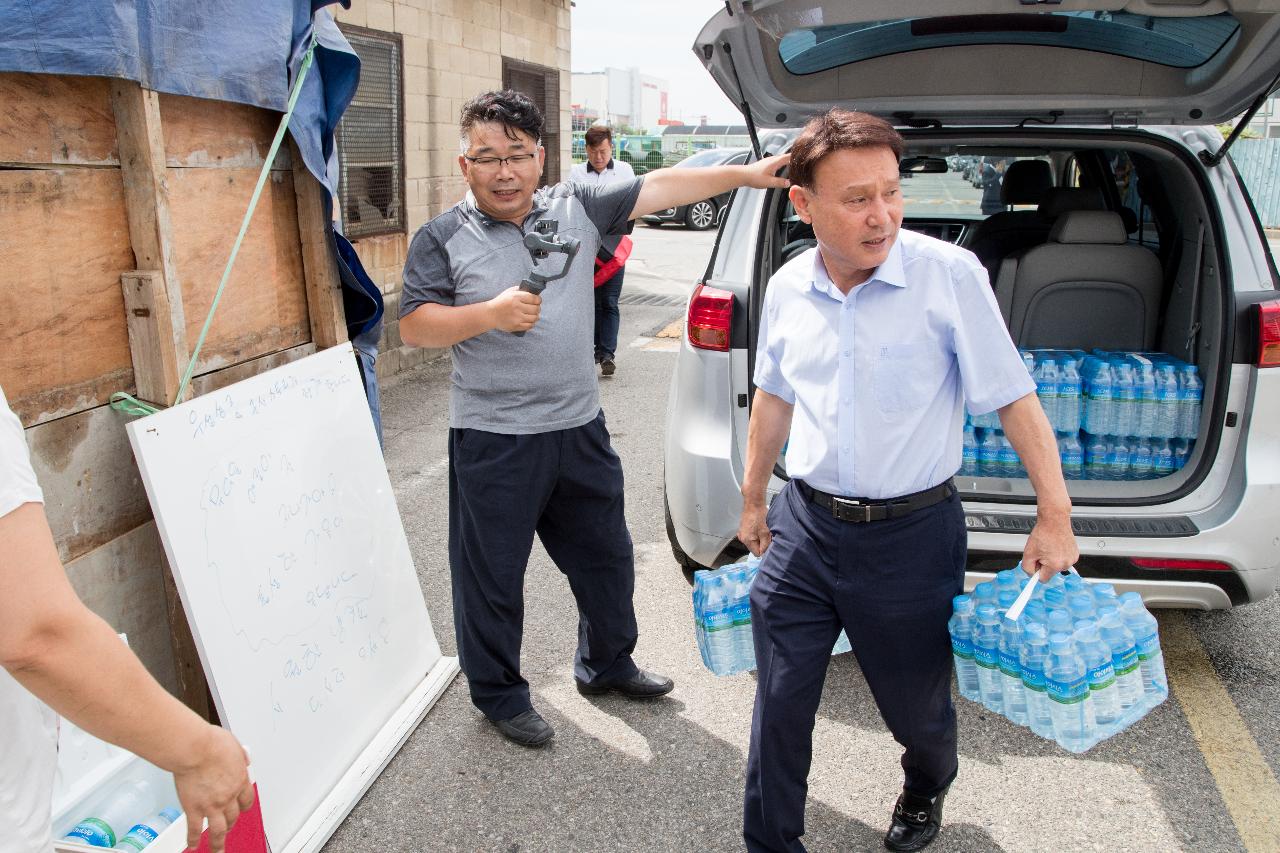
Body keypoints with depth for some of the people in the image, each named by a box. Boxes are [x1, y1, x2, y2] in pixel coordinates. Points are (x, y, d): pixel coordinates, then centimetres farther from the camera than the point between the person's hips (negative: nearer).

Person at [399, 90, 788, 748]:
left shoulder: (577, 208, 5)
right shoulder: (442, 239, -4)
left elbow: (658, 187, 5)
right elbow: (413, 325, -8)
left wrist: (745, 174, 3)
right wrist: (490, 314, -22)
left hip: (579, 428, 4)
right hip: (493, 441, -4)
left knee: (605, 556, 19)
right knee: (492, 575, 8)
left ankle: (606, 664, 42)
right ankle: (498, 694, 30)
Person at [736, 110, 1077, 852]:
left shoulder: (950, 275, -15)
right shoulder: (788, 288, -1)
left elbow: (1014, 399, -10)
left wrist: (1055, 517, -8)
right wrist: (753, 497, 20)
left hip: (912, 534, -3)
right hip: (805, 526, 3)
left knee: (916, 701, 18)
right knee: (780, 703, 9)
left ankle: (928, 790, 53)